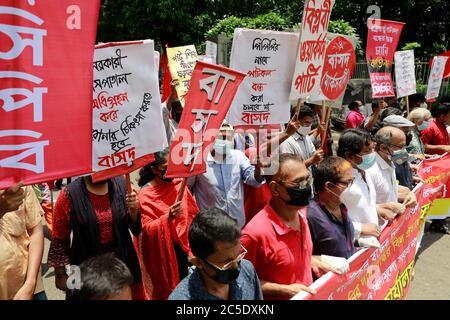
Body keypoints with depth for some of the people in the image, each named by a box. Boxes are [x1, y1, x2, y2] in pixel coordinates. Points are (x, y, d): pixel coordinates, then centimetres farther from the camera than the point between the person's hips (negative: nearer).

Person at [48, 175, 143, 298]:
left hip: (123, 263, 2)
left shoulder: (121, 185, -5)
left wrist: (134, 209, -19)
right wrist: (60, 274, 1)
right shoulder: (69, 195, -12)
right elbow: (60, 238, -3)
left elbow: (136, 229, 0)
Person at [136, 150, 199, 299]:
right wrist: (168, 218, -34)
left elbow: (192, 213, 5)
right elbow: (147, 229, -18)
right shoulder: (145, 195, -16)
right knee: (168, 288, 11)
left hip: (182, 246, 4)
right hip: (162, 251, -3)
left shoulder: (179, 184, -5)